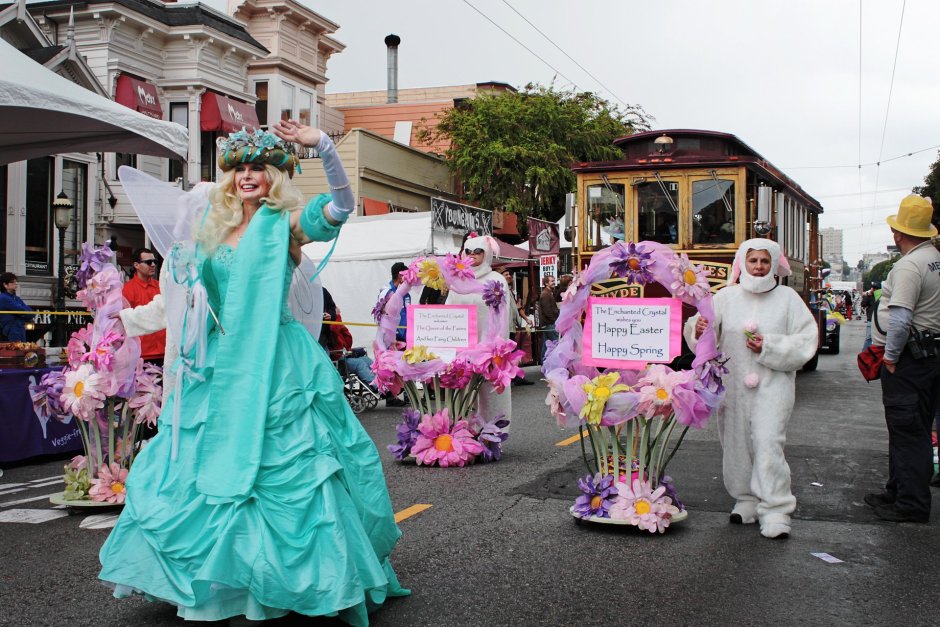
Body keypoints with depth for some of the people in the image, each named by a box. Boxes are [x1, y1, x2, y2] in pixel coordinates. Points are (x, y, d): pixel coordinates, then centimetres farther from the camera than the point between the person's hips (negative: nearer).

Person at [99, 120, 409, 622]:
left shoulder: (285, 223, -2)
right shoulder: (214, 229, 14)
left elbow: (341, 206, -21)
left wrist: (321, 144, -31)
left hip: (276, 365, -6)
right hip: (221, 365, 6)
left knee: (281, 468, -5)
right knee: (205, 467, 9)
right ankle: (206, 587, 25)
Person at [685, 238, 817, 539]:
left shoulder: (787, 297, 4)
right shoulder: (727, 297, 6)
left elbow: (805, 341, 1)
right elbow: (706, 333, 1)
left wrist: (769, 347, -12)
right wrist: (698, 329, -23)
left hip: (772, 382, -2)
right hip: (733, 382, 3)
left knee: (768, 442, -12)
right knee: (736, 443, 8)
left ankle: (775, 510, -7)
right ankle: (746, 500, 24)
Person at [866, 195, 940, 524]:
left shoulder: (909, 266, -18)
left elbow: (900, 318, -26)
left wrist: (890, 355, -14)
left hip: (907, 360, -10)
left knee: (907, 431, -4)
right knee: (914, 430, 16)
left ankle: (911, 505, 1)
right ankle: (898, 491, 28)